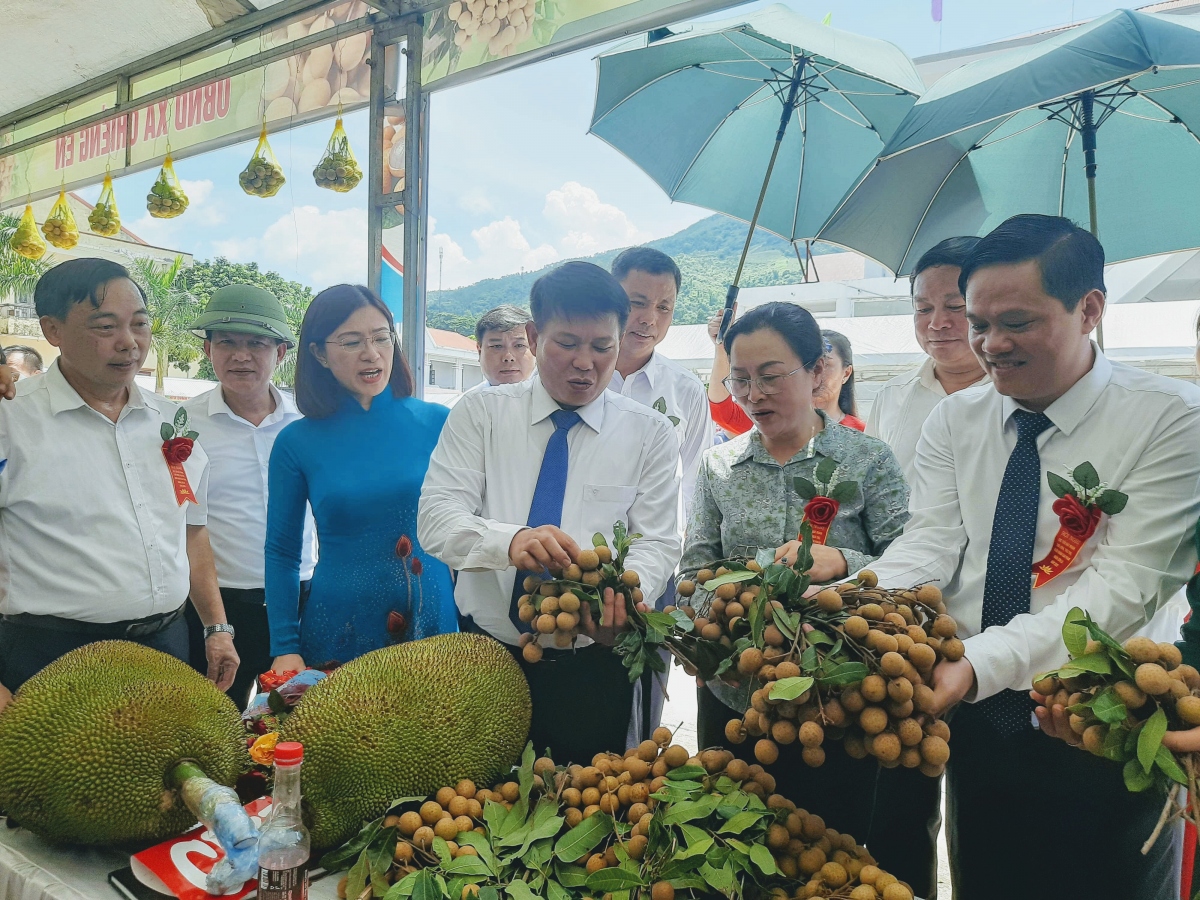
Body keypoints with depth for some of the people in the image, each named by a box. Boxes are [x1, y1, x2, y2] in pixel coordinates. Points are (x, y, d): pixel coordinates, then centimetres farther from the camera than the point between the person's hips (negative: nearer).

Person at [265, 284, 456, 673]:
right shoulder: (296, 443, -2)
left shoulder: (437, 423, -2)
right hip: (337, 635, 0)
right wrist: (284, 648, -2)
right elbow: (282, 552, 4)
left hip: (435, 624, 1)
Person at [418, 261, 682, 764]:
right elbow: (435, 517, -10)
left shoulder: (651, 434, 1)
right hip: (485, 653, 0)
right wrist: (509, 540, -31)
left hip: (592, 670, 0)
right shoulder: (480, 412, -1)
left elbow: (658, 543, -5)